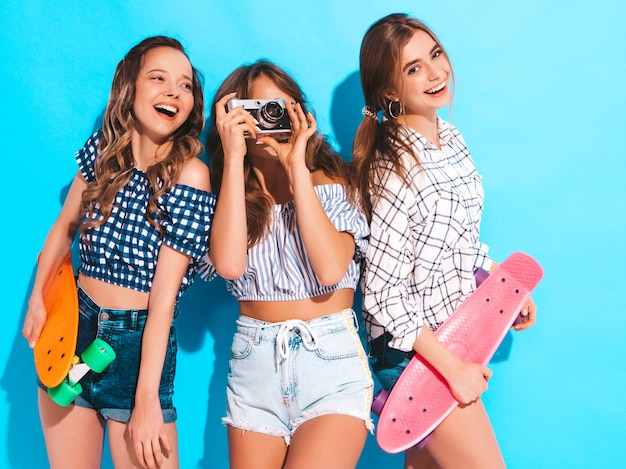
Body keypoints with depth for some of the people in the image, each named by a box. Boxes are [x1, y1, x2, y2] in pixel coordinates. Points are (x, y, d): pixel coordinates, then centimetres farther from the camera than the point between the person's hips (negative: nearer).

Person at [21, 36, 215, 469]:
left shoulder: (189, 174, -15)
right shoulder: (103, 150, -2)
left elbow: (164, 292, -19)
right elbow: (64, 227, 15)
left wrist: (147, 399, -20)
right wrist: (37, 300, 6)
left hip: (139, 343, -4)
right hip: (71, 327, 5)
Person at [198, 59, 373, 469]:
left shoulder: (334, 181, 1)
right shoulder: (230, 193, 5)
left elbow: (331, 270, -17)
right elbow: (229, 264, -16)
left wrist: (298, 168, -15)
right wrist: (233, 160, -12)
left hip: (331, 359, -2)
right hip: (255, 361, 3)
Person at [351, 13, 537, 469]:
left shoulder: (449, 137, 1)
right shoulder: (398, 170, -25)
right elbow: (383, 295, -24)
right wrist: (453, 368, -19)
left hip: (454, 335, 8)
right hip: (414, 348, -8)